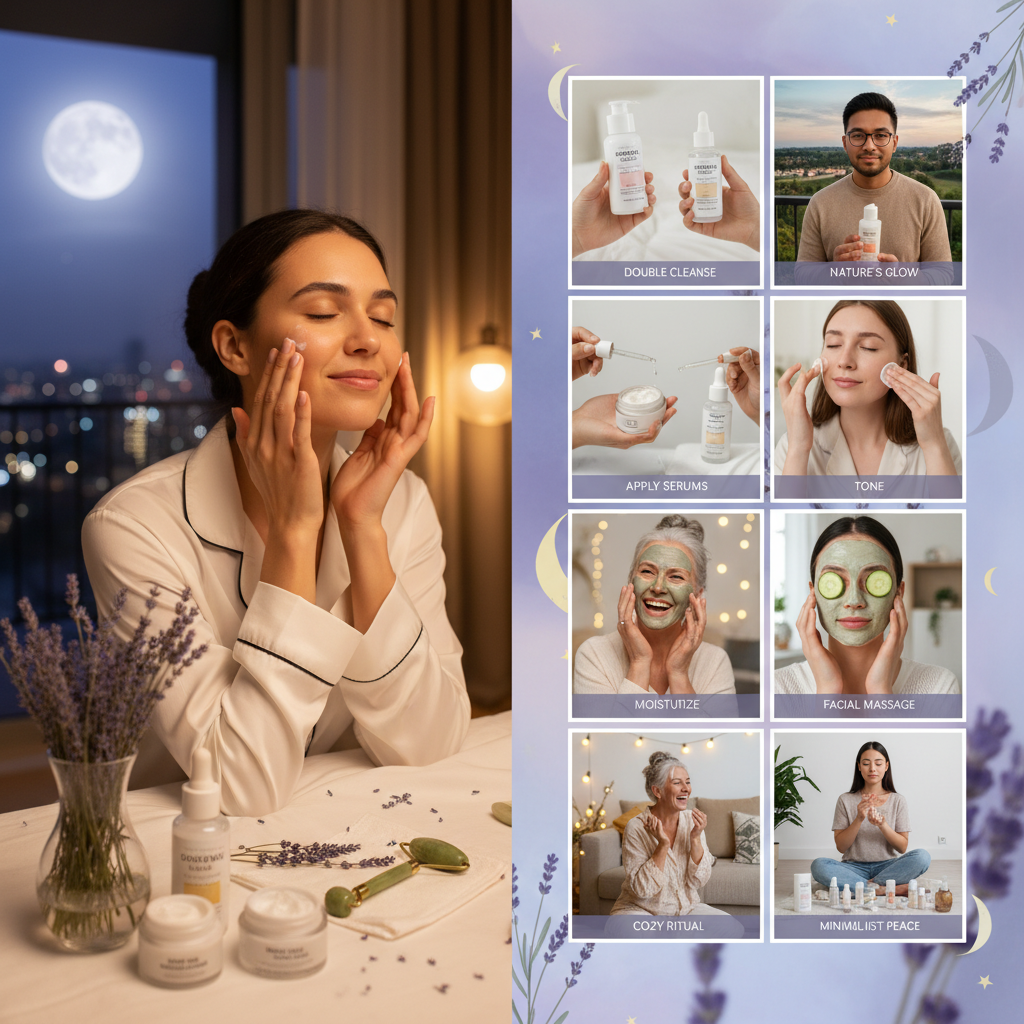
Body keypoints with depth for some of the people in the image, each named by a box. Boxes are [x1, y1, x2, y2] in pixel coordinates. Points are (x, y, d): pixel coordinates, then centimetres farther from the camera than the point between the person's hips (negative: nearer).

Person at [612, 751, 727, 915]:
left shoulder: (692, 821, -2)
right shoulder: (636, 828, -16)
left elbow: (698, 882, -4)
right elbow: (642, 889, -18)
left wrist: (695, 839, -17)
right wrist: (663, 844, -26)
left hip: (685, 908, 4)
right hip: (640, 909, -4)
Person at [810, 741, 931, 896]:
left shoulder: (897, 800, 6)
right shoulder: (845, 800, 4)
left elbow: (902, 847, 1)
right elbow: (841, 847, -2)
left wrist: (882, 825, -17)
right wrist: (859, 819, -16)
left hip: (887, 866, 1)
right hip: (855, 867, 0)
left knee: (922, 856, -29)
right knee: (818, 865, -32)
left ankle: (865, 886, -26)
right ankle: (883, 889, -30)